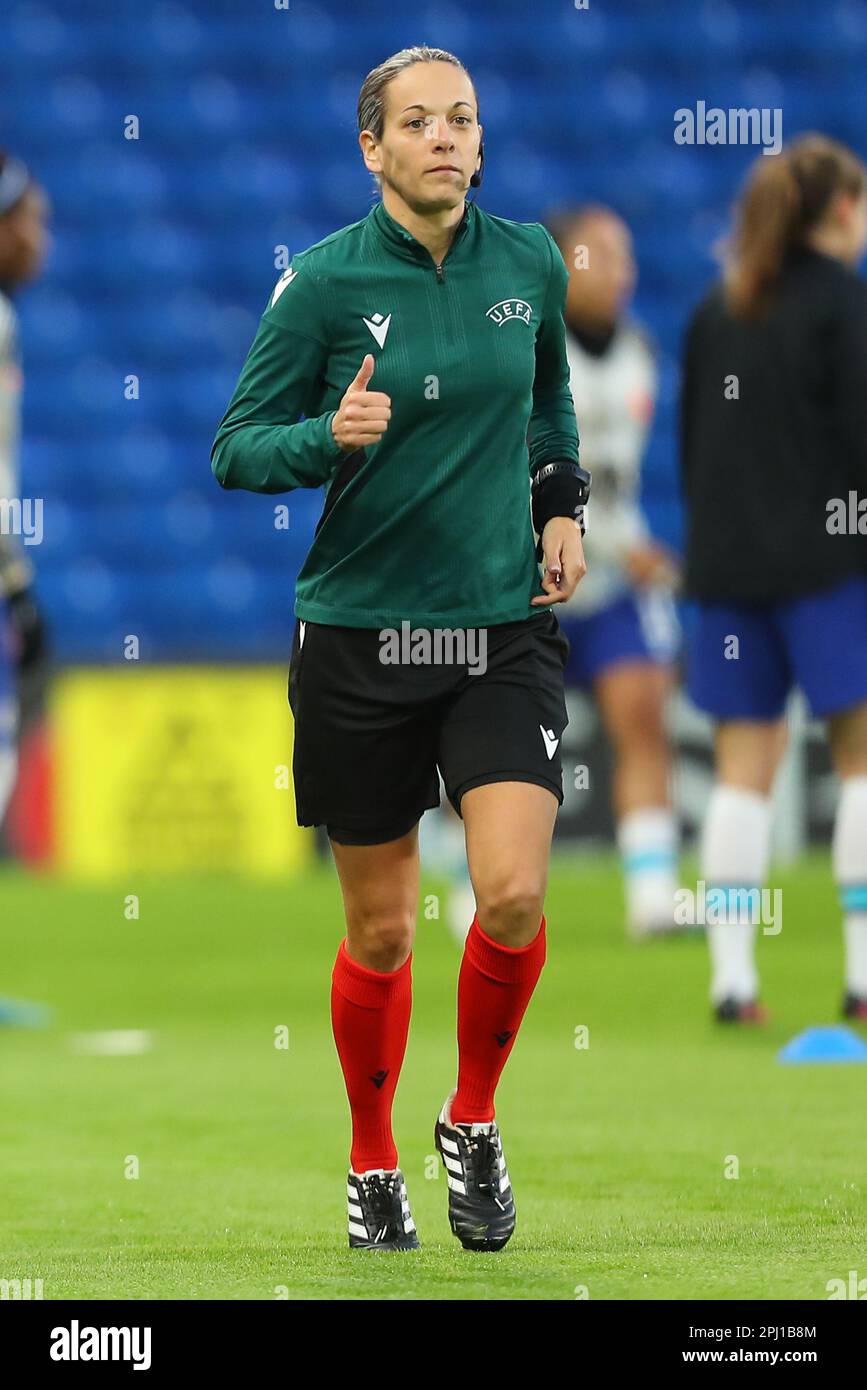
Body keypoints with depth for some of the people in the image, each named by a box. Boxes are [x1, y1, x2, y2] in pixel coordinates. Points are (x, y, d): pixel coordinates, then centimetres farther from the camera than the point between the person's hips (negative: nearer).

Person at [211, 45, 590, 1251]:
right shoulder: (326, 281, -8)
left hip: (505, 630, 2)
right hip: (360, 638, -2)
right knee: (381, 934, 5)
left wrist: (562, 505, 10)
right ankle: (372, 1166, 27)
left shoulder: (529, 262, 2)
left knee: (513, 894, -16)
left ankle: (474, 1122, 9)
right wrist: (330, 436, -24)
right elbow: (235, 448, -6)